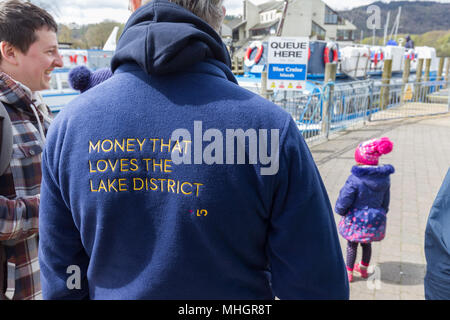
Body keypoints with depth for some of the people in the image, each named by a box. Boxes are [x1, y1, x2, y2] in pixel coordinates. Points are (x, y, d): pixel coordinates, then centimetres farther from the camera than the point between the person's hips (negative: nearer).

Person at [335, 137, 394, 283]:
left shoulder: (355, 178, -27)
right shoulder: (385, 177, -6)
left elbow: (344, 202, -20)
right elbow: (386, 201, 7)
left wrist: (340, 210, 1)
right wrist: (381, 214, 22)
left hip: (356, 220, -5)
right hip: (376, 220, 5)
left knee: (352, 245, 16)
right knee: (367, 244, 26)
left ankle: (349, 273, 30)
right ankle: (364, 269, 45)